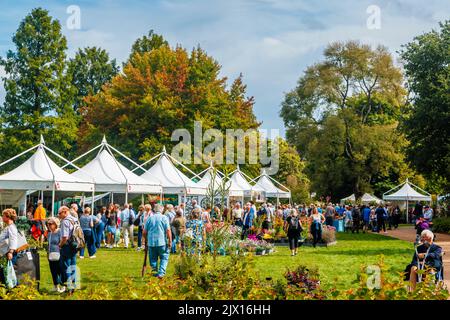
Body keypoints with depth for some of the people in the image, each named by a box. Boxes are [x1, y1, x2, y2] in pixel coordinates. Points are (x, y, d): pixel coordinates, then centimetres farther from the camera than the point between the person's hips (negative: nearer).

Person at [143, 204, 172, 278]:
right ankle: (161, 273, -3)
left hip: (151, 242, 2)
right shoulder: (164, 218, -2)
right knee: (164, 258, 7)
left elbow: (145, 232, 8)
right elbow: (168, 230, -9)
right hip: (162, 242, -2)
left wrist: (146, 240, 24)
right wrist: (170, 241, -3)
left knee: (153, 258, 14)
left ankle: (155, 271, 16)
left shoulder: (149, 218, 6)